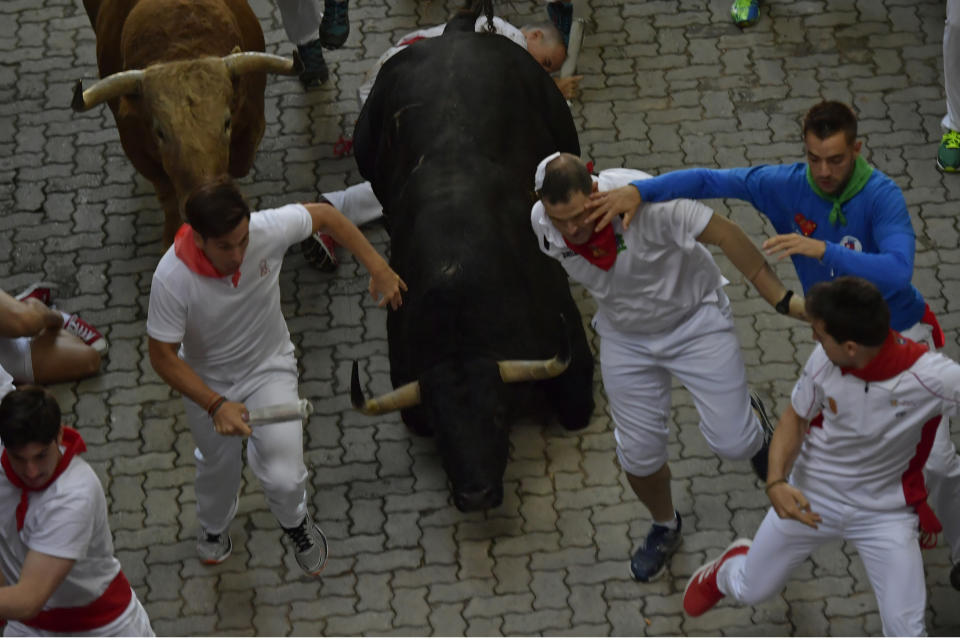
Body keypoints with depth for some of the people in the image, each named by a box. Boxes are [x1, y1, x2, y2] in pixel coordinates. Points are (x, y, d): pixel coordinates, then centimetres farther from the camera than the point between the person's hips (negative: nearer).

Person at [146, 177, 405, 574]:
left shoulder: (267, 230, -32)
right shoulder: (172, 278, -36)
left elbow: (324, 215, -10)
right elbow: (163, 356, -24)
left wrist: (378, 269, -9)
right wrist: (216, 406, -33)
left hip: (269, 367, 0)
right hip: (206, 380, 0)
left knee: (284, 478, -12)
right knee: (218, 464, 24)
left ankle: (294, 522, 28)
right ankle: (213, 527, 61)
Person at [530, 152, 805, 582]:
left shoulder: (646, 199, -36)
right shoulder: (542, 223, -20)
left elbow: (725, 235, -26)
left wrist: (780, 300, -21)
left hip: (694, 317, -3)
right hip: (624, 337, 3)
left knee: (732, 443, -5)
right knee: (638, 454, 6)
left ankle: (749, 419, 34)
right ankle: (664, 528, 39)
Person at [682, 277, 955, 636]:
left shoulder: (931, 378, -33)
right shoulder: (824, 362, -21)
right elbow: (794, 418, -5)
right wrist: (776, 482, -21)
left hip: (885, 513, -2)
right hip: (811, 498, 3)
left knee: (905, 632, -8)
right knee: (750, 592, 18)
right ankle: (728, 570, 56)